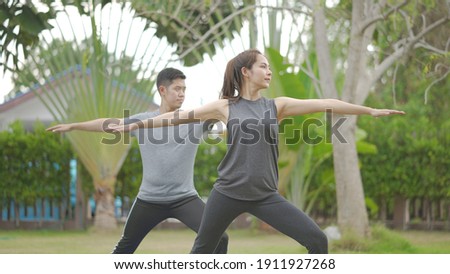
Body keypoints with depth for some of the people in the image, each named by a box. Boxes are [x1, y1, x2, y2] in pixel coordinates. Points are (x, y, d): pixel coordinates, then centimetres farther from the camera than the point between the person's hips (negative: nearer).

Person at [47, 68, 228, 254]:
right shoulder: (142, 120, 3)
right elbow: (109, 124, 13)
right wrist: (72, 126, 20)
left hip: (185, 198, -1)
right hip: (149, 199, 2)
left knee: (219, 238, -18)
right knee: (125, 247, 15)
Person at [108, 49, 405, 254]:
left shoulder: (277, 106, 5)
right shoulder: (225, 107, 1)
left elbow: (323, 104, -1)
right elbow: (180, 116, 5)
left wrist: (370, 110, -3)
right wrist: (132, 126, 6)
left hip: (266, 195, 1)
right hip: (228, 192, -1)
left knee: (317, 239, -10)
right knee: (202, 250, 7)